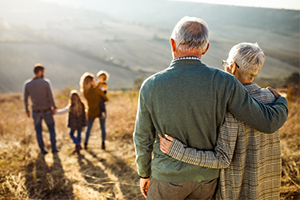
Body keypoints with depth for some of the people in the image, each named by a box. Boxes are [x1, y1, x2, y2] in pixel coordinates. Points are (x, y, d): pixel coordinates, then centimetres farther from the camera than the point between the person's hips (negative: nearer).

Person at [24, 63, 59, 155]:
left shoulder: (27, 84, -9)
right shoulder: (46, 82, -18)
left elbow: (25, 99, -3)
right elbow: (50, 97, -18)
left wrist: (27, 110, 12)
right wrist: (54, 107, -3)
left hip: (36, 112, 2)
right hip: (47, 111, -2)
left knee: (38, 131, 18)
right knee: (52, 129, 17)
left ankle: (43, 149, 20)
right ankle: (54, 148, 20)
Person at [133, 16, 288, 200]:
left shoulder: (151, 86, -20)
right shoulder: (223, 83, -21)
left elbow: (143, 138, -9)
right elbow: (268, 122, -16)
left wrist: (144, 173, 10)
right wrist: (281, 102, 9)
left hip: (168, 177, -1)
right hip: (205, 177, 2)